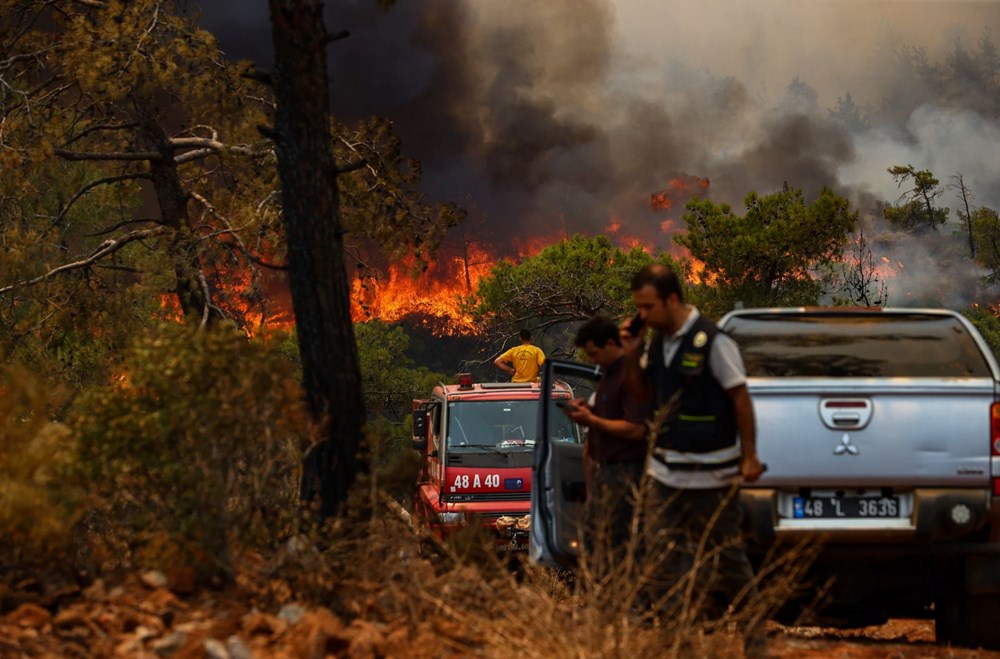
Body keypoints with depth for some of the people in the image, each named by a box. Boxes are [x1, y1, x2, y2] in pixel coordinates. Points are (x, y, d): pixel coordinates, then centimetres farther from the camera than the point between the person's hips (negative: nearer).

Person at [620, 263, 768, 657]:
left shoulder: (711, 342, -15)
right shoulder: (655, 342, 6)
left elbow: (740, 398, -11)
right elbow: (641, 392, 19)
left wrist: (749, 457, -11)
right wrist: (632, 356, 0)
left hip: (711, 473, -7)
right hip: (667, 472, 7)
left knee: (727, 558, 2)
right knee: (666, 558, 5)